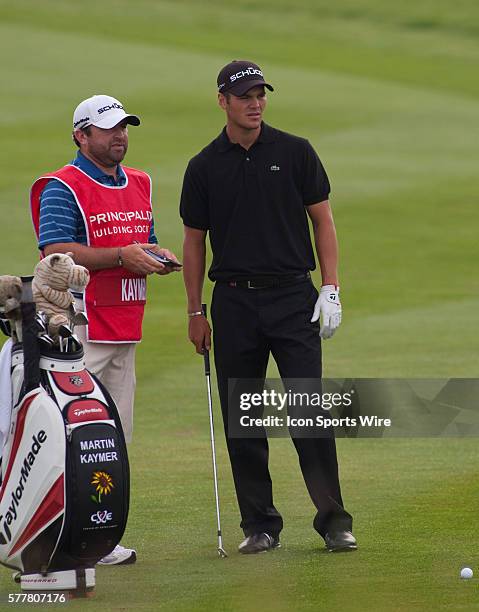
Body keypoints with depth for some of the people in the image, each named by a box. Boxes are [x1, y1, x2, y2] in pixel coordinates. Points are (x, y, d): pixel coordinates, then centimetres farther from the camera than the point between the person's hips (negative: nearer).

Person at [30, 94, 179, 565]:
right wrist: (122, 255, -21)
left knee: (116, 438, 9)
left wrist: (159, 258, 3)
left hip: (125, 329, 8)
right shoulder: (63, 188, -8)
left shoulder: (139, 185, 18)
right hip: (81, 327, -8)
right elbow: (55, 253, -17)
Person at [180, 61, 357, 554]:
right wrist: (195, 313, 7)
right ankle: (259, 525, 11)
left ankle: (334, 521, -3)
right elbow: (194, 241, 10)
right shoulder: (204, 167, 4)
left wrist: (331, 291, -4)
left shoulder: (294, 153, 1)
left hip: (292, 296, -2)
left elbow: (322, 220, 4)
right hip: (234, 301, 2)